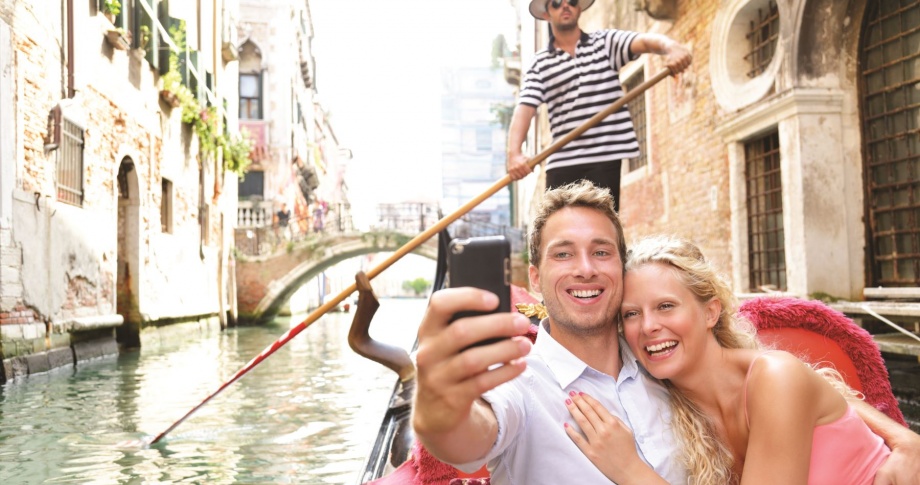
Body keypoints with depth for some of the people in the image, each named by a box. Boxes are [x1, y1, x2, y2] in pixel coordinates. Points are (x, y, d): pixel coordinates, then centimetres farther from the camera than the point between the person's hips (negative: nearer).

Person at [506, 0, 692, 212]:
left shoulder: (605, 42, 9)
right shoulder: (539, 64, 8)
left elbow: (646, 41, -9)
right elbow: (524, 109, -5)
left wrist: (672, 48, -33)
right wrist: (514, 152, -22)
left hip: (605, 158, -1)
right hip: (561, 162, 1)